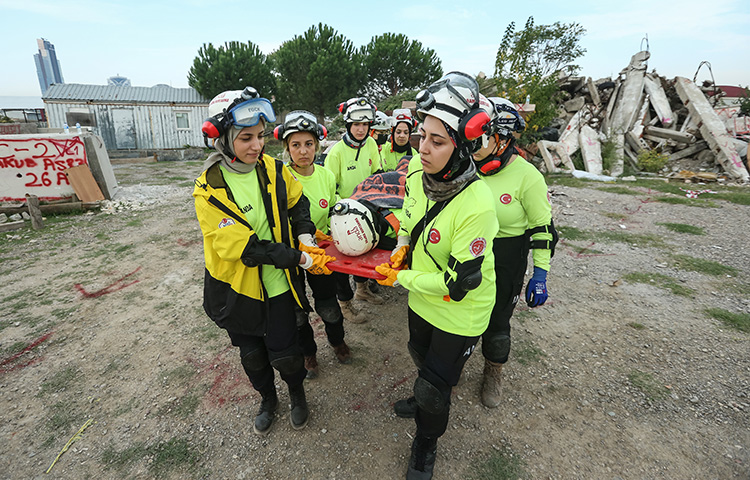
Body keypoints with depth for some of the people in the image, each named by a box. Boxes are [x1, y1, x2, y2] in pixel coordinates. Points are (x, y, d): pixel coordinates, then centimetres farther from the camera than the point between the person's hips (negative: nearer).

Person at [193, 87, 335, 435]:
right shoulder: (209, 190, -18)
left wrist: (304, 236, -10)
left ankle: (297, 394, 41)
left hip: (277, 284, 1)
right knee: (251, 354, 20)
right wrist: (299, 259, -26)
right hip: (238, 288, -1)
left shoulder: (272, 169, -8)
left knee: (284, 353, 7)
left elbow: (298, 202, 9)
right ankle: (267, 399, 49)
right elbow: (241, 247, -23)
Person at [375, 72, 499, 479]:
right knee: (420, 353, 31)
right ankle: (425, 399, 65)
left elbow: (458, 283, -28)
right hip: (422, 296, 7)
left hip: (460, 311, -6)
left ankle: (425, 445, 45)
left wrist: (400, 278, -18)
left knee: (434, 387, 12)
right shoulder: (417, 167, -15)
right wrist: (403, 243, -3)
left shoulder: (476, 206, -36)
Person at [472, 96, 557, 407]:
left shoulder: (527, 176, -17)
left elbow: (543, 228, -10)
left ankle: (493, 376, 42)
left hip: (505, 268, -4)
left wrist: (540, 276, -11)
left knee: (496, 326, 13)